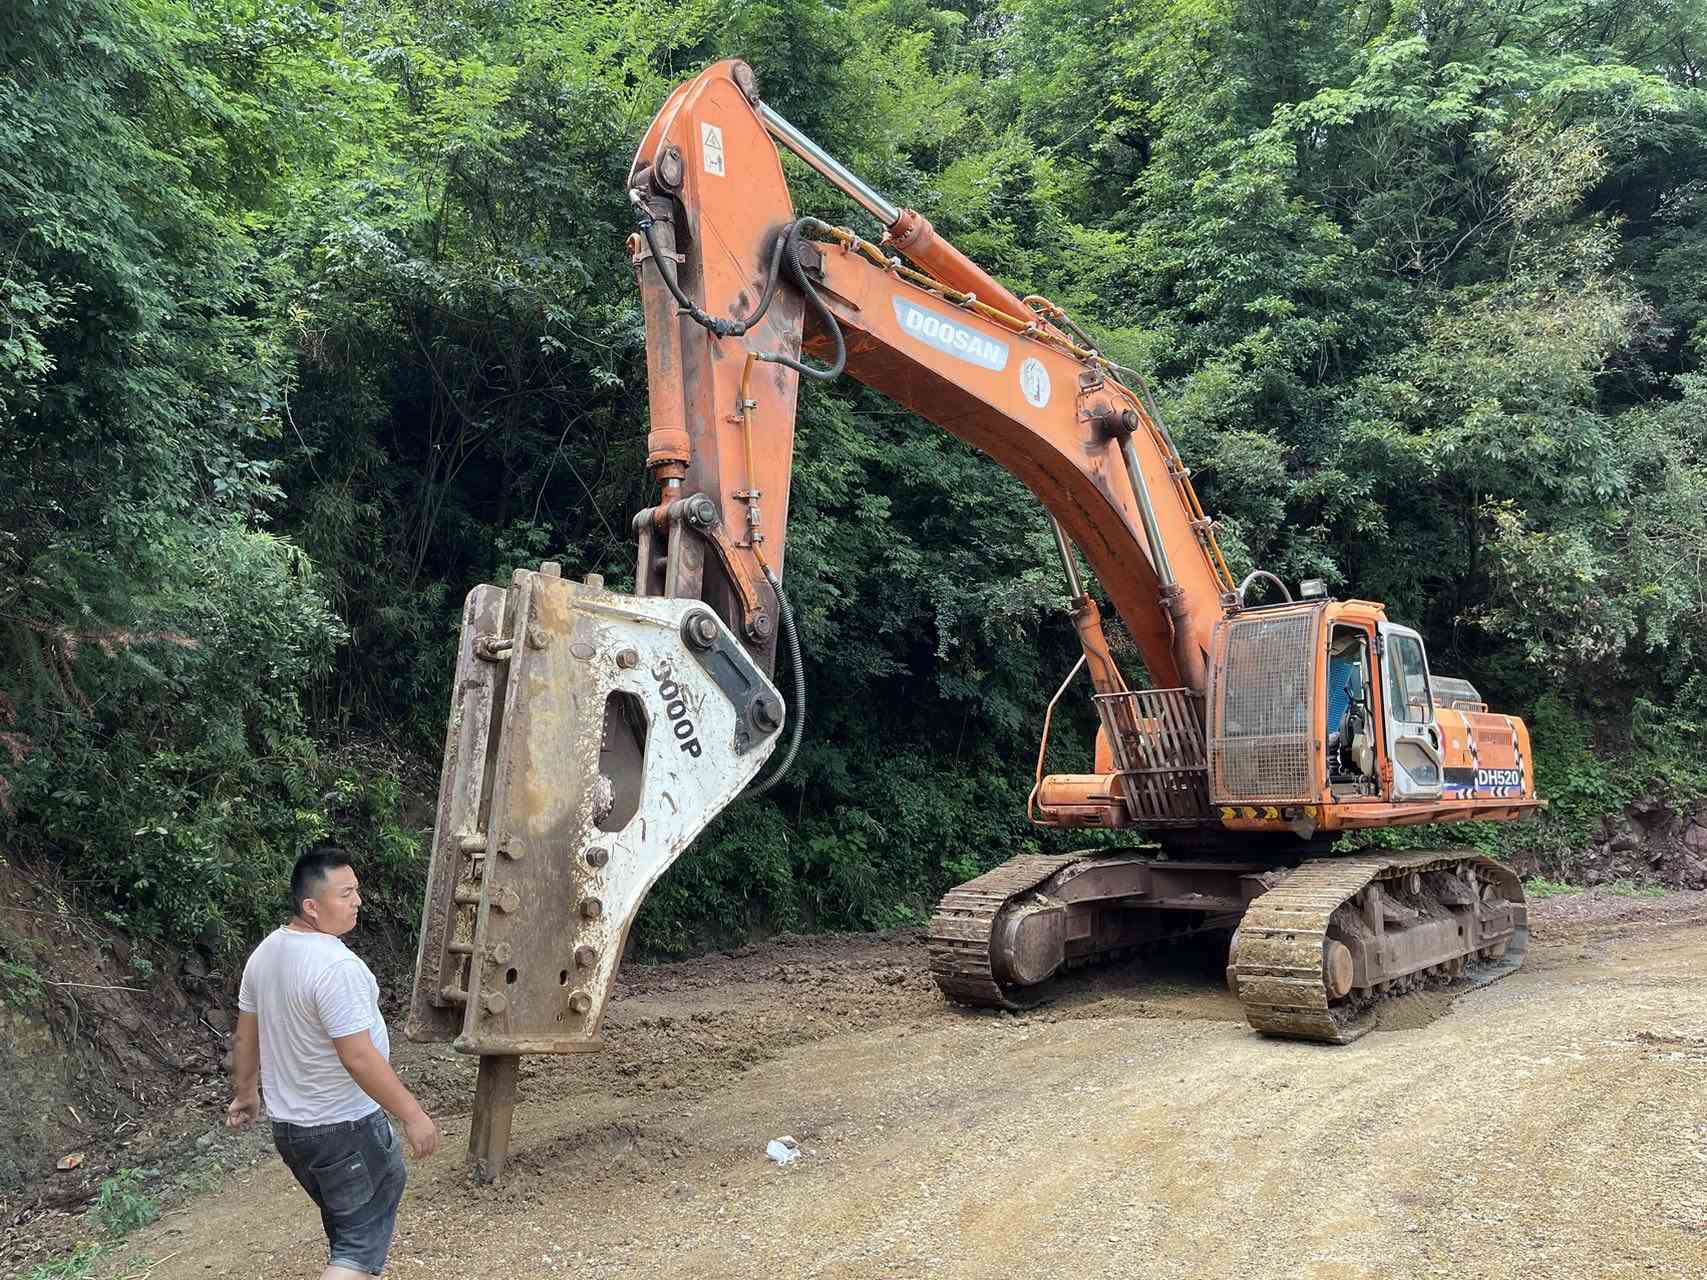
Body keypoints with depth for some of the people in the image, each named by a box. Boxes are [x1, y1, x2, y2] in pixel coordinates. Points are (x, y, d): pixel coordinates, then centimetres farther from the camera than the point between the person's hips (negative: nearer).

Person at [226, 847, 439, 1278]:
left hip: (288, 1125, 9)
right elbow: (358, 1057, -28)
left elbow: (246, 1035, 11)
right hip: (345, 1129, -9)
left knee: (344, 1230, 26)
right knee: (362, 1243, 3)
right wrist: (413, 1115, -21)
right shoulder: (336, 965, -27)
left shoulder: (266, 951, 0)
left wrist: (244, 1092, 25)